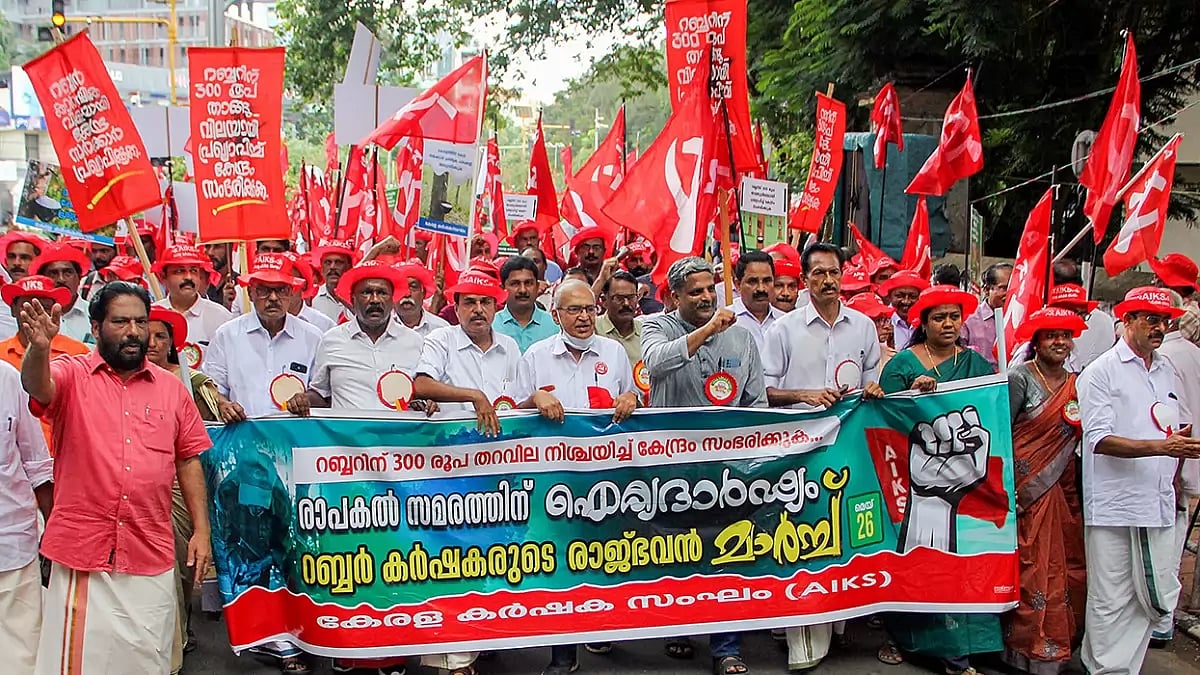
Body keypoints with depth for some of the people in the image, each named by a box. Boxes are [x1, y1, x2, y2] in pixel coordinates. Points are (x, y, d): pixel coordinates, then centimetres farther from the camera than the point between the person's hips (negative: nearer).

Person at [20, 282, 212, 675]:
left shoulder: (171, 388, 9)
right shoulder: (71, 375, 0)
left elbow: (188, 461, 13)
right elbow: (37, 387, -23)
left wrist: (201, 529, 7)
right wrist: (39, 347, -45)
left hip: (152, 557, 3)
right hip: (81, 553, -2)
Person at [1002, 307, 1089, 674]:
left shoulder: (1076, 385, 10)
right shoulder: (1020, 378, -8)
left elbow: (1075, 440, 15)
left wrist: (1075, 493, 9)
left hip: (1061, 491, 6)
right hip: (1024, 489, -6)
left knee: (1070, 570, 6)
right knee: (1030, 570, -3)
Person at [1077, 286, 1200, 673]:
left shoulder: (1167, 373, 16)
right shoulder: (1101, 372, -4)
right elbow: (1100, 440, -13)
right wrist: (1162, 446, -21)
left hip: (1158, 506, 6)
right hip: (1114, 506, -6)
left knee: (1155, 598, 6)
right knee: (1111, 601, 0)